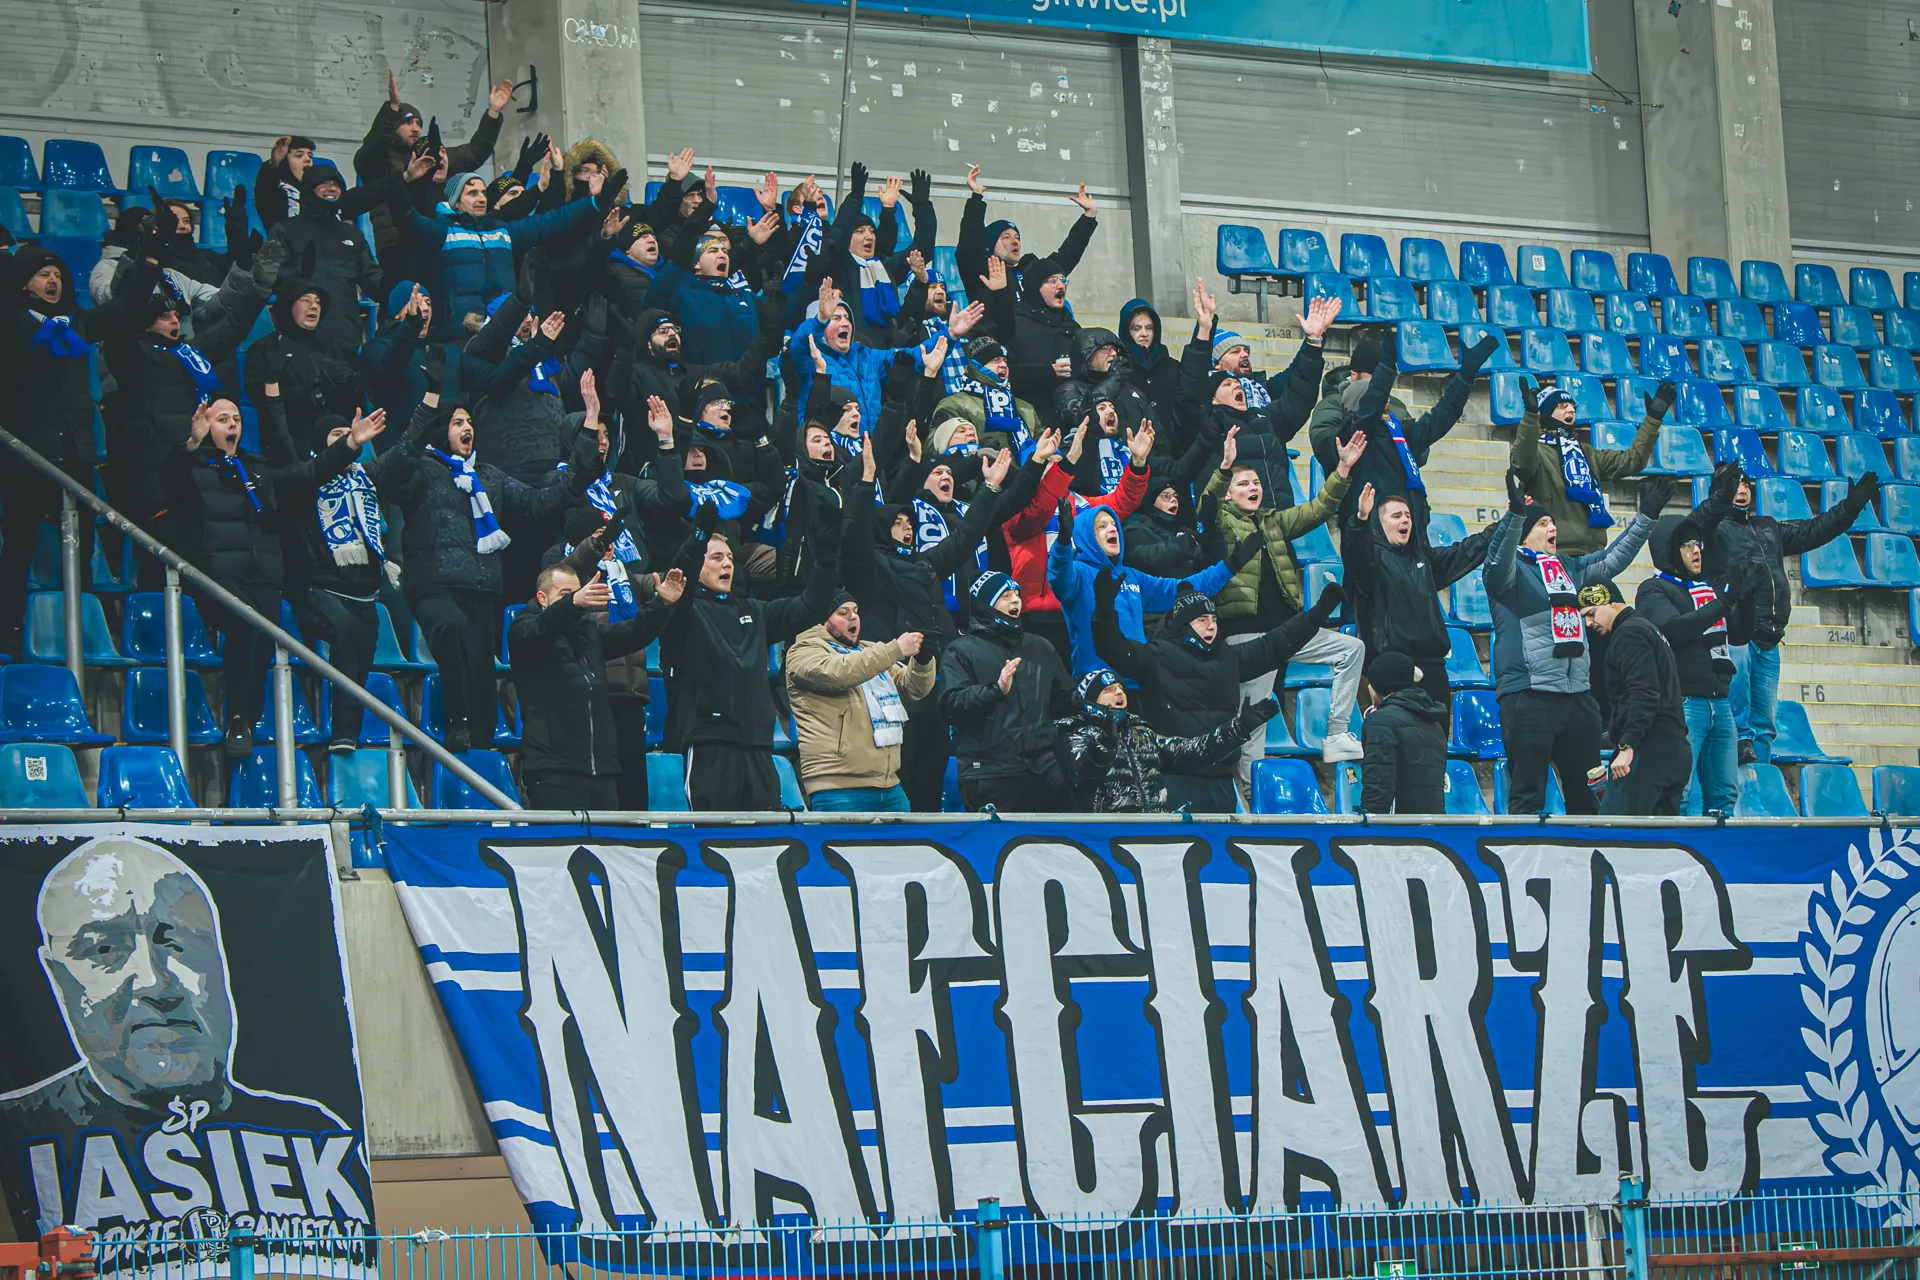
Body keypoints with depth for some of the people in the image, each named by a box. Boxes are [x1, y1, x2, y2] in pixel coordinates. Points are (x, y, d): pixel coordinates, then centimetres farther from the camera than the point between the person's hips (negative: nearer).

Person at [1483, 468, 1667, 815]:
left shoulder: (1568, 567, 19)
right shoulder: (1511, 569, -3)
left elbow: (1613, 559, 25)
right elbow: (1498, 562, -25)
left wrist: (1646, 516, 17)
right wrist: (1515, 513, -41)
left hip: (1577, 695, 7)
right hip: (1528, 695, -7)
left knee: (1586, 792, 14)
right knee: (1527, 795, -7)